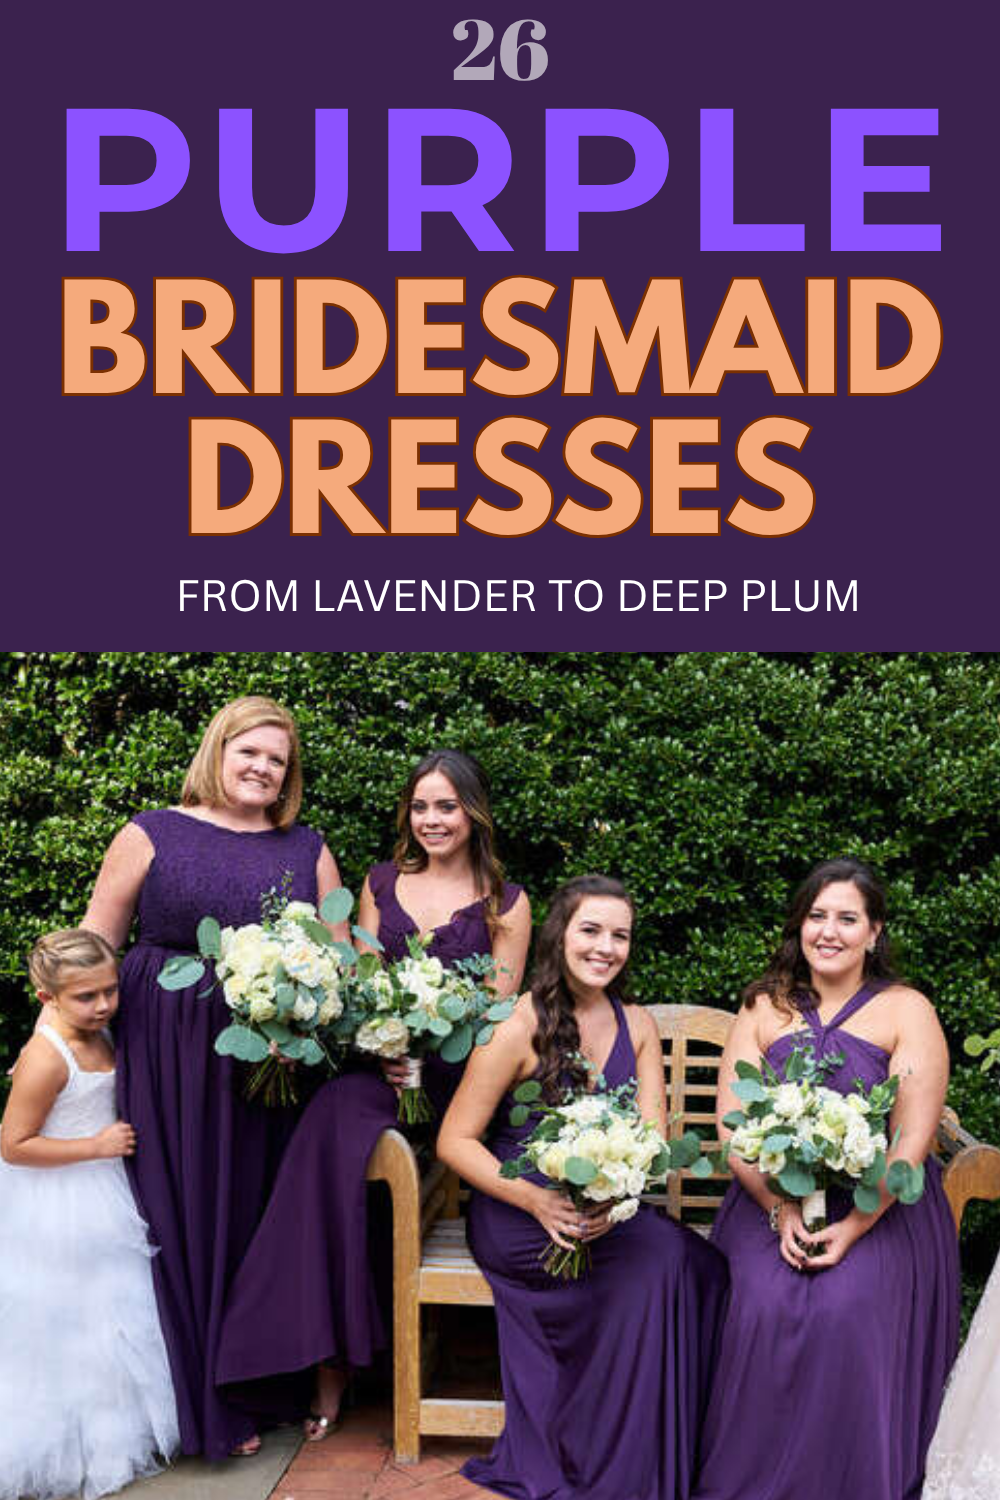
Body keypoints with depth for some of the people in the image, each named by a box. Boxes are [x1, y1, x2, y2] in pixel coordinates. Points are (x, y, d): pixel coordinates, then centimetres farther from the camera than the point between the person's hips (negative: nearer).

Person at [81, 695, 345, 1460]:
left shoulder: (308, 851, 11)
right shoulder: (151, 836, 3)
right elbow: (93, 945, 2)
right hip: (163, 1053, -2)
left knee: (247, 1216, 6)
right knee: (176, 1216, 2)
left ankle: (239, 1396, 20)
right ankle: (188, 1395, 17)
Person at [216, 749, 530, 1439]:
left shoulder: (506, 905, 10)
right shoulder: (381, 885, 18)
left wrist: (424, 1059, -14)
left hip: (462, 1075, -2)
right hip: (379, 1065, 3)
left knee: (336, 1118, -31)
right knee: (338, 1116, -32)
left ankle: (330, 1351, -20)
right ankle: (329, 1356, -27)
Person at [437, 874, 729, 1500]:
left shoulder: (637, 1025, 9)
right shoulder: (519, 1025, -8)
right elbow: (455, 1141, -8)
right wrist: (536, 1201, -22)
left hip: (604, 1213, 5)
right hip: (515, 1217, -5)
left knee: (700, 1267, -22)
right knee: (665, 1259, -26)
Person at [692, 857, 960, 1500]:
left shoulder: (907, 1012, 2)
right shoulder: (765, 1009, 10)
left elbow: (912, 1140, -6)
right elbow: (733, 1126, 2)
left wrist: (852, 1229, -17)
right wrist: (782, 1210, -13)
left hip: (880, 1209, -2)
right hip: (772, 1200, 2)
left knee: (847, 1308, -29)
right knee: (763, 1304, -25)